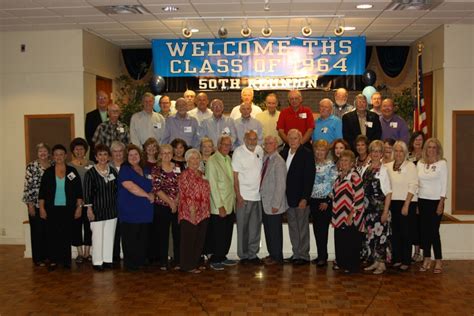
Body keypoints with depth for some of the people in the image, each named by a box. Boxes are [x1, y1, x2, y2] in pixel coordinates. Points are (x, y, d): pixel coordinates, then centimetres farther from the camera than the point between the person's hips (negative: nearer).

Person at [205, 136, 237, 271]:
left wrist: (234, 199, 9)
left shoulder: (228, 159, 12)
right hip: (219, 207, -7)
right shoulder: (212, 161, -11)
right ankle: (215, 260, 12)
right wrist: (220, 206, -16)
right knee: (218, 234, -1)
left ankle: (223, 257, 24)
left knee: (228, 233, 12)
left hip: (230, 205, 7)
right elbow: (213, 186, -15)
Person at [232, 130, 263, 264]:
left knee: (256, 227, 9)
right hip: (244, 196, -4)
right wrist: (238, 196, -11)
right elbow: (235, 176, -8)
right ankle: (243, 255, 13)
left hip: (257, 196, 5)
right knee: (243, 227, 3)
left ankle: (253, 254, 19)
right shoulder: (238, 152, -7)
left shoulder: (260, 150, 7)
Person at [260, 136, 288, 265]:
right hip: (264, 202, 7)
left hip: (274, 204, -7)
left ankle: (277, 257, 16)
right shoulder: (265, 158, 8)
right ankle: (271, 254, 27)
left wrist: (276, 204, -18)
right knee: (268, 229, 15)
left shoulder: (279, 161, -15)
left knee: (275, 231, 3)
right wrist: (262, 197, 9)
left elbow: (281, 185, -17)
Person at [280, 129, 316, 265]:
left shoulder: (307, 154, -8)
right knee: (292, 227, 12)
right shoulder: (284, 153, 10)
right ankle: (296, 253, 21)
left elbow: (309, 177, -13)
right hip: (288, 197, 6)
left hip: (301, 197, -6)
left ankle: (303, 255, 11)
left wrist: (305, 198, -18)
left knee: (302, 227, 2)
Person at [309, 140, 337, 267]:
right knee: (316, 228, 9)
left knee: (323, 228, -5)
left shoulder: (331, 165, -5)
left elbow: (334, 184, -9)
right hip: (313, 200, 5)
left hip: (325, 201, -5)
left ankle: (323, 257, 2)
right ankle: (320, 255, 18)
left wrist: (327, 200, -13)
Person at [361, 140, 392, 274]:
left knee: (380, 233, -2)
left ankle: (382, 264, 8)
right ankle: (375, 262, 21)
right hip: (368, 207, 6)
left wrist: (385, 211, -14)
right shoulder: (367, 169, 8)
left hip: (380, 207, -6)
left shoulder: (383, 170, -7)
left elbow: (388, 193, -9)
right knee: (370, 234, 10)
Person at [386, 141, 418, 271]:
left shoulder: (410, 166, -5)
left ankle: (406, 261, 8)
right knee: (395, 232, 8)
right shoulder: (388, 166, 9)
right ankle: (397, 259, 18)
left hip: (407, 203, -4)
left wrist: (406, 205, -16)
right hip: (392, 203, 4)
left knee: (406, 233, 0)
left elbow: (413, 187, -11)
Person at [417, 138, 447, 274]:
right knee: (424, 231, 6)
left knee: (434, 231, -4)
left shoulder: (442, 163, -4)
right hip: (422, 201, 4)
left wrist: (441, 203, -11)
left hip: (436, 201, -4)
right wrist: (416, 202, 6)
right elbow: (417, 183, 10)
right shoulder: (420, 163, 8)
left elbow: (444, 184, -6)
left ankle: (439, 262, 7)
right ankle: (426, 260, 15)